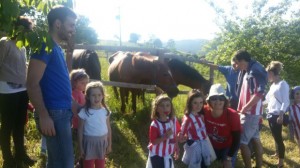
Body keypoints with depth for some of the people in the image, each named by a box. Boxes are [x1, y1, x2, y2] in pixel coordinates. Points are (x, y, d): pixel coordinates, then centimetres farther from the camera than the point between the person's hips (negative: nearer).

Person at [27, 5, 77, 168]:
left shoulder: (57, 48, 15)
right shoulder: (46, 45, -13)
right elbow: (33, 84, -19)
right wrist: (43, 116, -22)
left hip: (63, 112, 10)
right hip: (54, 114, -10)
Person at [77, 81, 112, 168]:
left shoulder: (105, 111, -3)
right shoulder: (84, 112, -12)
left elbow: (108, 128, 6)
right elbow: (80, 130, -6)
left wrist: (109, 144, 8)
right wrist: (81, 147, -4)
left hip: (102, 142, 3)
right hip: (89, 142, -3)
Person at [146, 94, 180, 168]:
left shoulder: (174, 120, -5)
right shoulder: (155, 125, -22)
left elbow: (175, 136, 6)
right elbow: (153, 141, -24)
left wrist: (177, 150, 9)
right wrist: (165, 136, -35)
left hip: (168, 155, 6)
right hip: (156, 156, -6)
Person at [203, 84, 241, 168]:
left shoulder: (232, 115, -28)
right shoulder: (204, 111, -23)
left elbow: (236, 139, -20)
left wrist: (228, 158, -19)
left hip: (228, 148, -3)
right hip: (210, 147, 3)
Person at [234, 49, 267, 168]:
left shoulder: (256, 71, -18)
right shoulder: (246, 71, 11)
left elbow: (259, 94, -25)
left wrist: (245, 108, -18)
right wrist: (243, 107, 9)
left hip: (251, 112, -10)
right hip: (250, 112, 10)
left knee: (242, 142, -7)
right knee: (255, 139, 16)